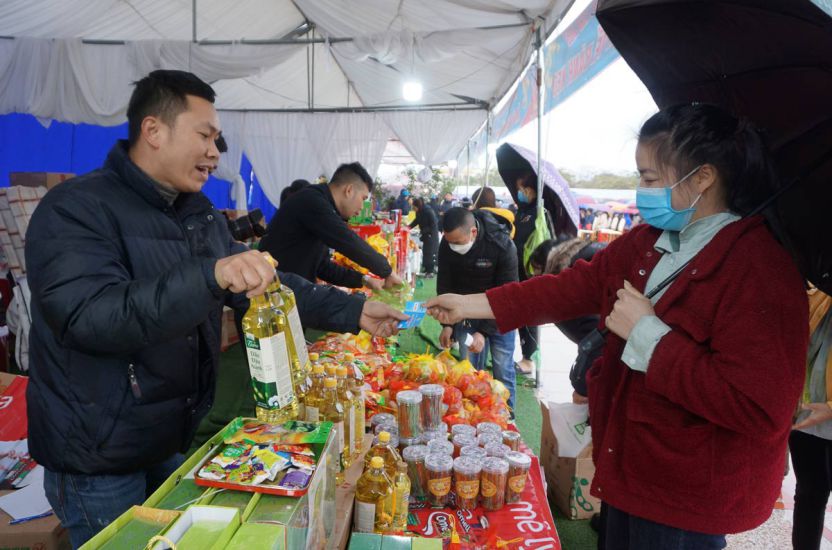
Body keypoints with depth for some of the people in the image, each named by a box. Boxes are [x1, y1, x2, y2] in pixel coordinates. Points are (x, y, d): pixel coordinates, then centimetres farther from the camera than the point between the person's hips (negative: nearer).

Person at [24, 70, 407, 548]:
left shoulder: (200, 213, 6)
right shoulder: (77, 209, -19)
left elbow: (264, 284, 8)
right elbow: (89, 317, -32)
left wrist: (353, 312, 1)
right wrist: (209, 277, -44)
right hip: (99, 462, -7)